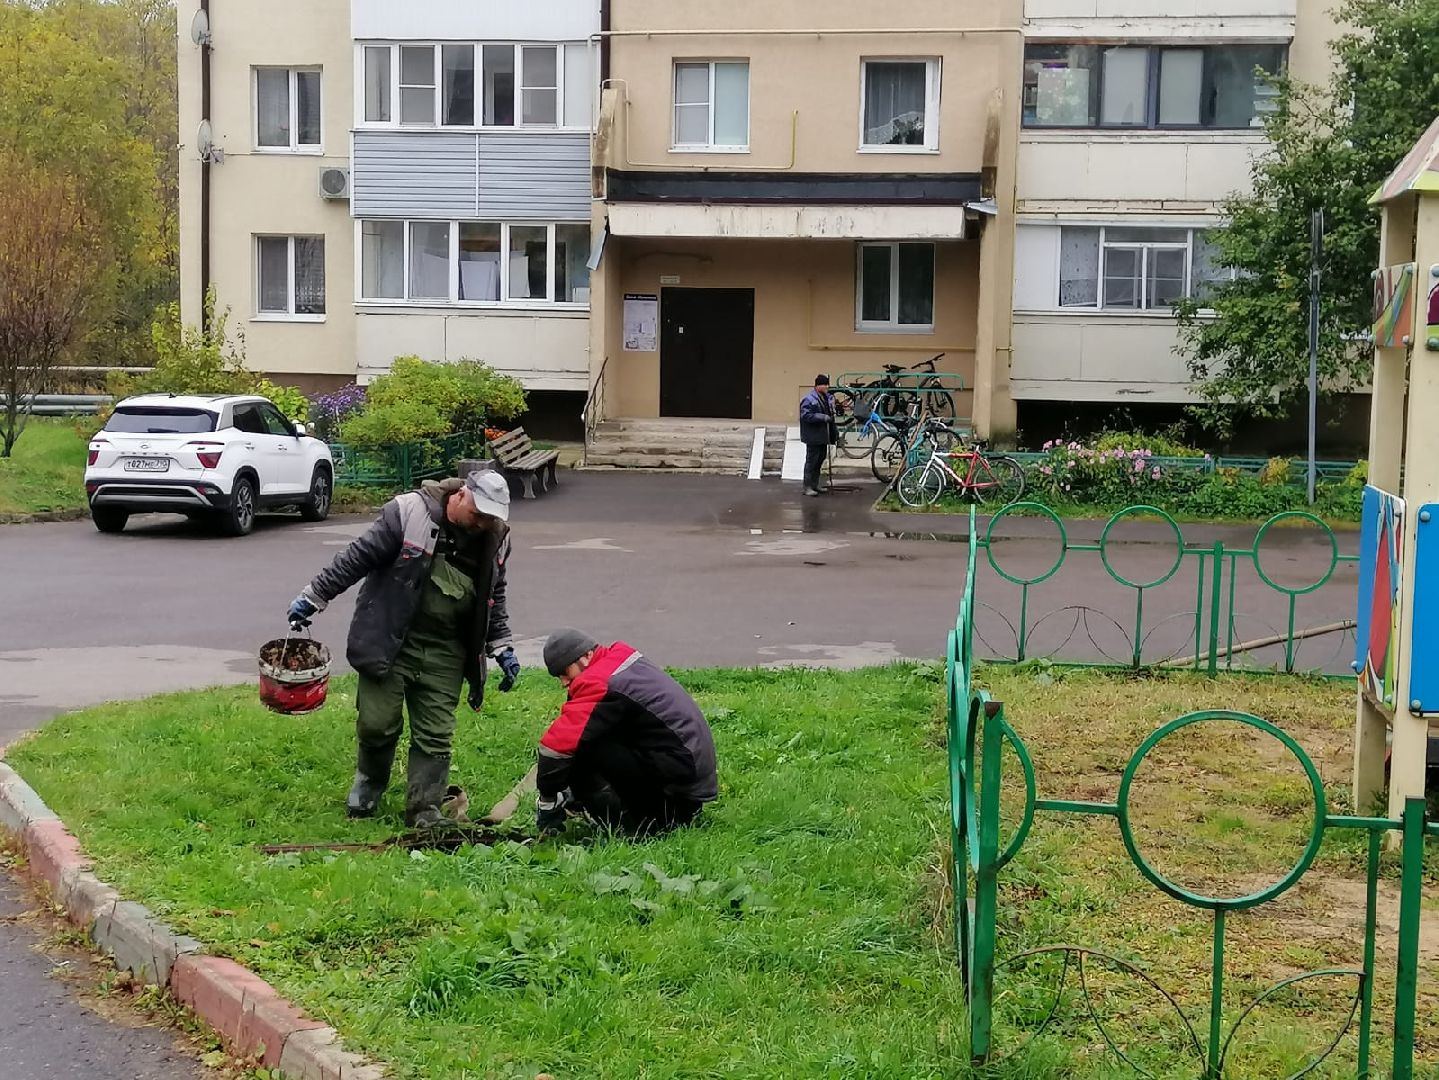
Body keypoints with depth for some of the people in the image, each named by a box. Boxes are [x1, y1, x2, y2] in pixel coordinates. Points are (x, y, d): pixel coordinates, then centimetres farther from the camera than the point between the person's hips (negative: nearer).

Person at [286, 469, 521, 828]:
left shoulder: (495, 540, 2)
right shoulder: (408, 513, -15)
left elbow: (493, 598, 16)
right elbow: (357, 558, -11)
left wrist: (501, 647, 11)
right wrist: (313, 597, -9)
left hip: (443, 653, 3)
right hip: (389, 643, -3)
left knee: (435, 737, 1)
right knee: (377, 723, 1)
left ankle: (425, 815, 10)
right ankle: (369, 782, 31)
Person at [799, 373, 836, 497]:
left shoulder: (827, 397, 11)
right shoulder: (809, 399, -14)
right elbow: (806, 415, -22)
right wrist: (823, 417, -26)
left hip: (823, 435, 9)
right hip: (813, 437, -9)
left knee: (820, 459, 14)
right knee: (811, 460, -6)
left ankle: (815, 485, 25)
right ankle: (808, 487, -2)